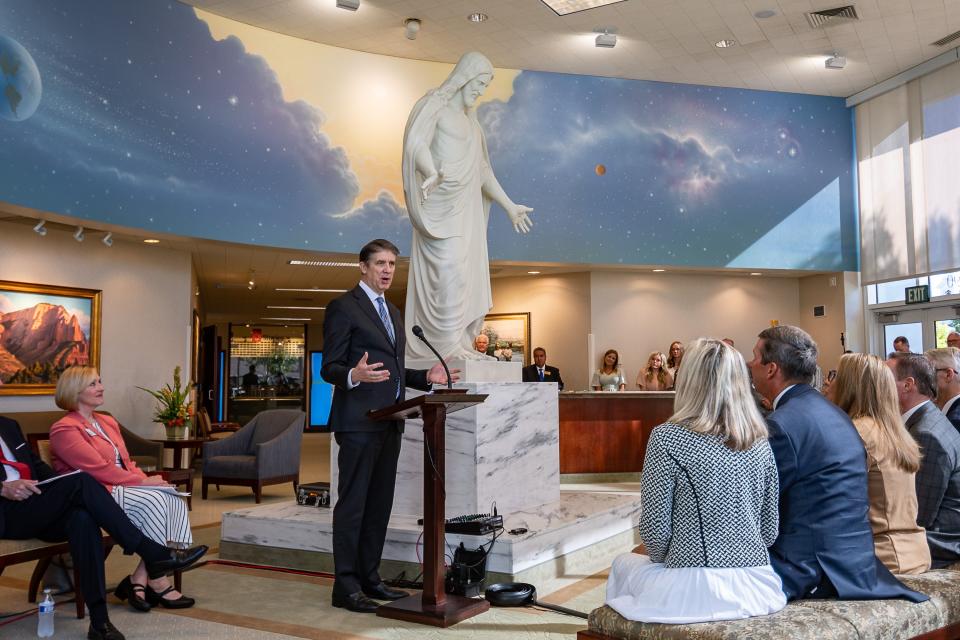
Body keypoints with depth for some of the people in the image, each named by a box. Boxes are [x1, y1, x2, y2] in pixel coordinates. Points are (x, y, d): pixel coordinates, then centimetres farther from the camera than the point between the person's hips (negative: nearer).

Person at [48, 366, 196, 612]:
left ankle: (139, 580, -20)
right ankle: (157, 582, -21)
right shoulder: (64, 430, -5)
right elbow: (99, 469, -14)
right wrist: (144, 482, -15)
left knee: (175, 501, -20)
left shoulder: (108, 422, 21)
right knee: (153, 500, -31)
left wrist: (147, 479, -2)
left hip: (124, 487, 8)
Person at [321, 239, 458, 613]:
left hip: (389, 422, 8)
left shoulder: (393, 312, 20)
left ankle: (369, 577, 20)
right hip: (359, 421, -8)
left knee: (380, 504, 11)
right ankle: (345, 586, 3)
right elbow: (328, 368, -9)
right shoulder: (343, 308, -5)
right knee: (352, 503, -4)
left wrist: (426, 377, 11)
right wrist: (354, 375, -30)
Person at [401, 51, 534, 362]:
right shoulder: (433, 105, -1)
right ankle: (449, 346, -17)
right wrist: (433, 173, -40)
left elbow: (481, 170, 27)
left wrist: (509, 205, 25)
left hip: (466, 208, 8)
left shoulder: (469, 120, 23)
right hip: (441, 206, -8)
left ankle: (460, 346, 5)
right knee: (450, 271, -17)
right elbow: (416, 143, -19)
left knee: (469, 275, 3)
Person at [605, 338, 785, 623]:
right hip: (756, 586, 5)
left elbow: (655, 529, -11)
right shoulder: (761, 442, 2)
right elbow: (770, 529, 8)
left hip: (696, 588, -5)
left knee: (623, 565, 27)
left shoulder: (667, 438, -13)